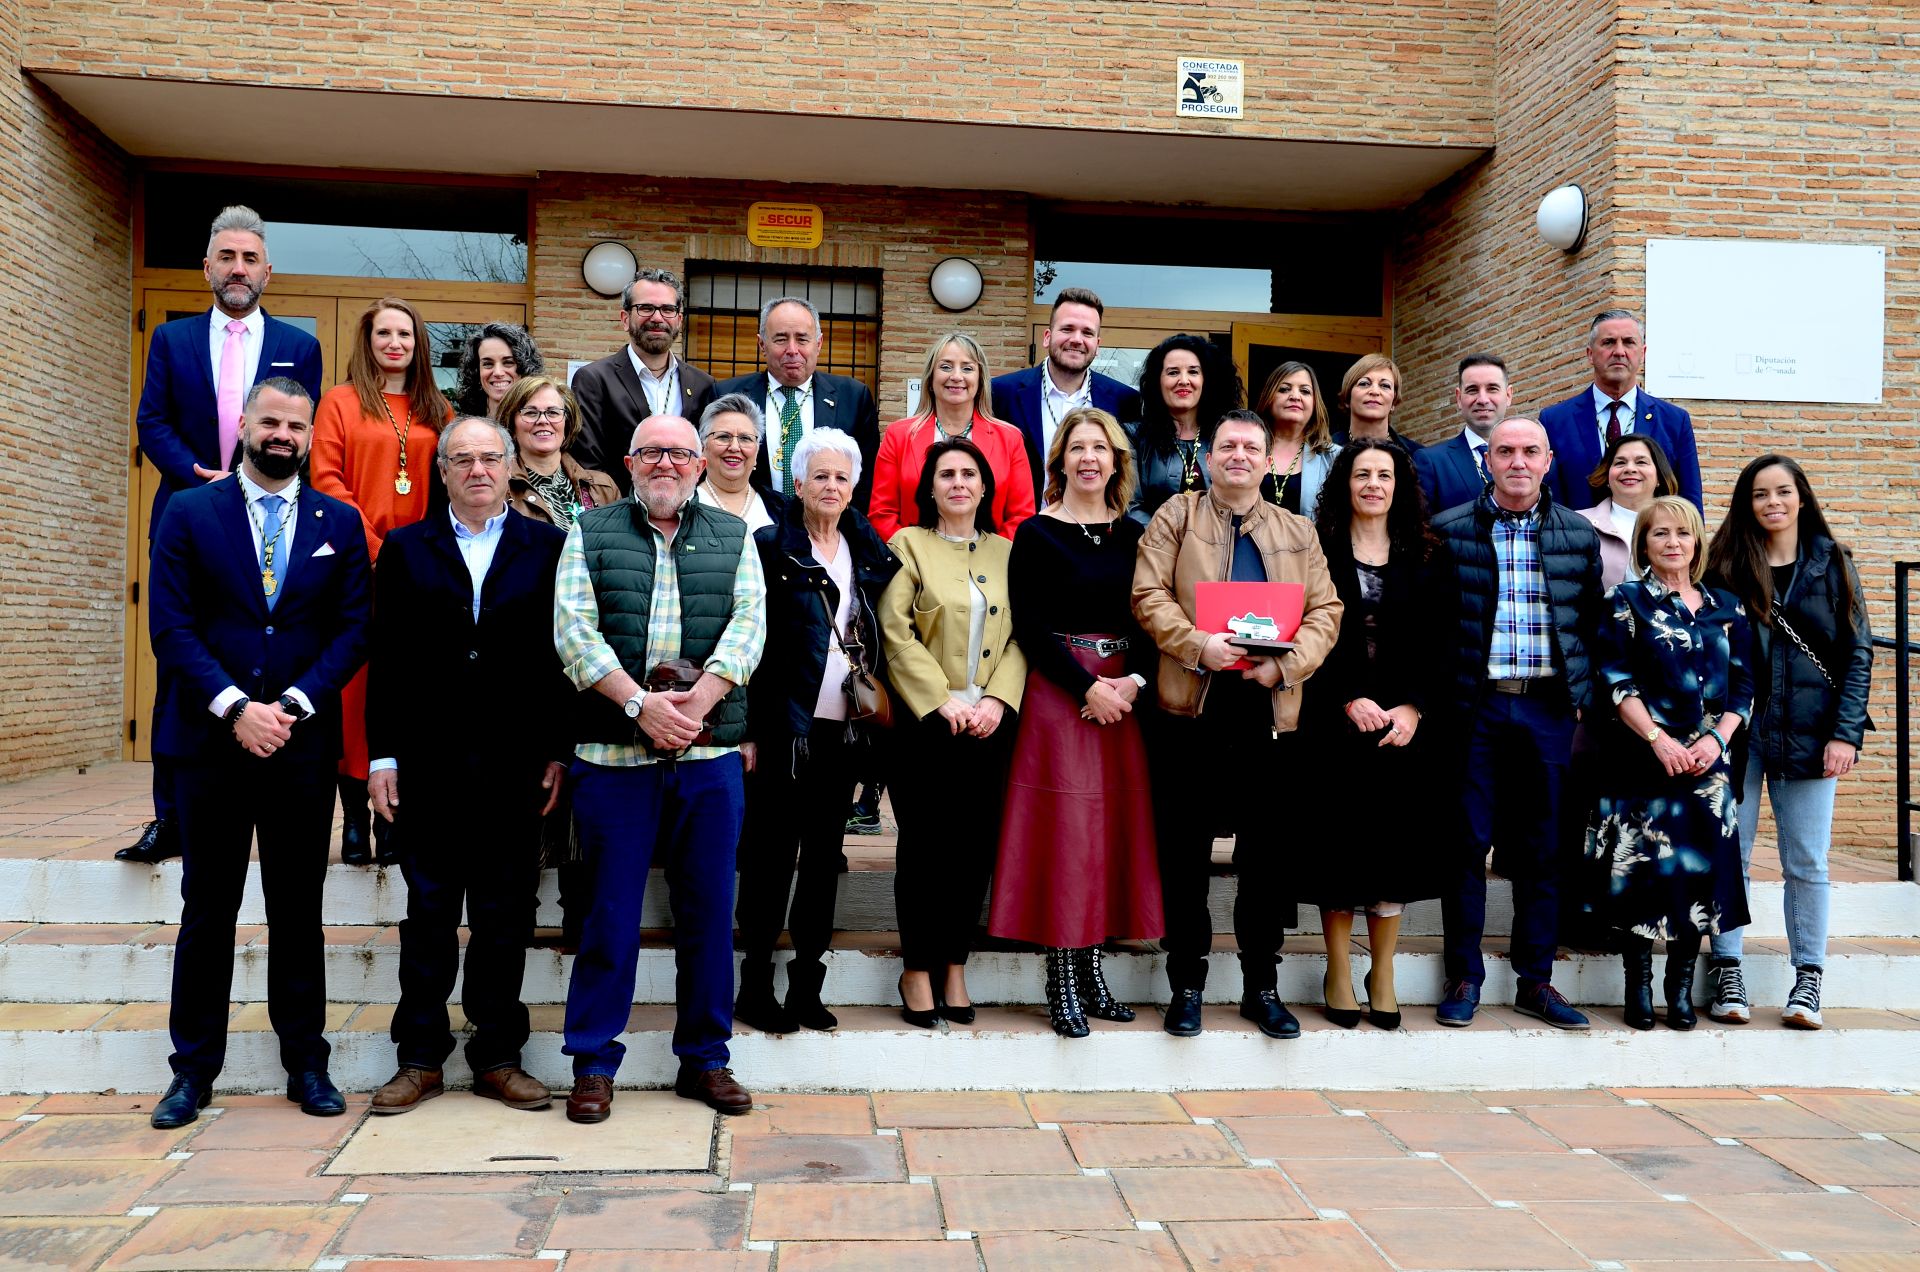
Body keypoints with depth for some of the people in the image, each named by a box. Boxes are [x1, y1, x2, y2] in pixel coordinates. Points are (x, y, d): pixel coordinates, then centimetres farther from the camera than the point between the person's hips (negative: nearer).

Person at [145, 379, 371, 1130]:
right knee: (206, 911, 6)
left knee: (299, 911, 8)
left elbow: (352, 631, 2)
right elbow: (172, 627, -3)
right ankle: (193, 1068, 17)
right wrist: (235, 708, -14)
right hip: (210, 740, -1)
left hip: (303, 745, 1)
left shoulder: (339, 523, 8)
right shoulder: (189, 513, 4)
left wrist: (291, 706, -10)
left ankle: (307, 1064, 18)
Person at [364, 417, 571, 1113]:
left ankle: (497, 1056, 18)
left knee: (506, 916, 6)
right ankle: (420, 1058, 17)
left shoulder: (547, 548, 5)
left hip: (515, 763, 0)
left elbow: (563, 656, 3)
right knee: (428, 912, 6)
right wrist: (382, 755, -1)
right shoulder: (405, 549, 8)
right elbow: (387, 660, 5)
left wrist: (559, 753, -2)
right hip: (430, 763, 0)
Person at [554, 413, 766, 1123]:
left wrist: (697, 703, -15)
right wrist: (640, 703, -15)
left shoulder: (733, 537, 13)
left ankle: (705, 1059, 20)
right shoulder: (590, 535, 9)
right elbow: (573, 627, -3)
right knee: (610, 911, 3)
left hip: (711, 753, 2)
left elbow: (748, 621, 0)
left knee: (709, 910, 7)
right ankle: (593, 1064, 16)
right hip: (614, 754, -1)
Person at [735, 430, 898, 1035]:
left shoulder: (870, 553, 12)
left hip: (843, 728, 5)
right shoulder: (770, 547, -3)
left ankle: (807, 984, 18)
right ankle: (756, 984, 10)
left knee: (825, 853, 9)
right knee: (771, 851, 0)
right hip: (784, 727, -5)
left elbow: (879, 639, 15)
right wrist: (750, 729, -11)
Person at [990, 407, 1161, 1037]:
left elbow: (1150, 620, 8)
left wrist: (1133, 680, -9)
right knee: (1062, 827, -4)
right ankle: (1062, 982, 4)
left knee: (1112, 827, 6)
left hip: (1124, 695, 5)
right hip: (1058, 695, -4)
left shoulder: (1134, 535, 11)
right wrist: (1088, 688, -14)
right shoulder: (1036, 534, -2)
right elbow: (1028, 626, -8)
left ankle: (1091, 970, 16)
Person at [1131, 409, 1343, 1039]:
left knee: (1267, 855, 8)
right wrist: (1198, 645, -19)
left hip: (1270, 712, 2)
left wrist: (1287, 663, -11)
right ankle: (1187, 984, 15)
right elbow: (1150, 595, -3)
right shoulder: (1175, 517, 7)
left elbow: (1325, 612, 7)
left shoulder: (1299, 532, 15)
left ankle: (1262, 986, 20)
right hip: (1192, 709, -2)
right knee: (1185, 853, 3)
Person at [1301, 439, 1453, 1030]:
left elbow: (1439, 642, 4)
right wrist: (1350, 699, -14)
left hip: (1404, 721, 2)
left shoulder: (1426, 557, 10)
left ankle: (1382, 975, 15)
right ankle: (1338, 975, 12)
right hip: (1335, 720, -2)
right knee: (1339, 840, 0)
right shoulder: (1318, 548, 3)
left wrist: (1413, 708, -9)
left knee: (1395, 841, 3)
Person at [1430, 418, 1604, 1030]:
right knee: (1467, 843, 2)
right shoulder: (1449, 531, 2)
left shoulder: (1579, 534, 9)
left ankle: (1536, 981, 17)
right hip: (1474, 704, -2)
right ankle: (1464, 977, 13)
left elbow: (1591, 620, 12)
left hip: (1548, 708, 2)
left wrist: (1583, 694, 5)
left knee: (1542, 847, 7)